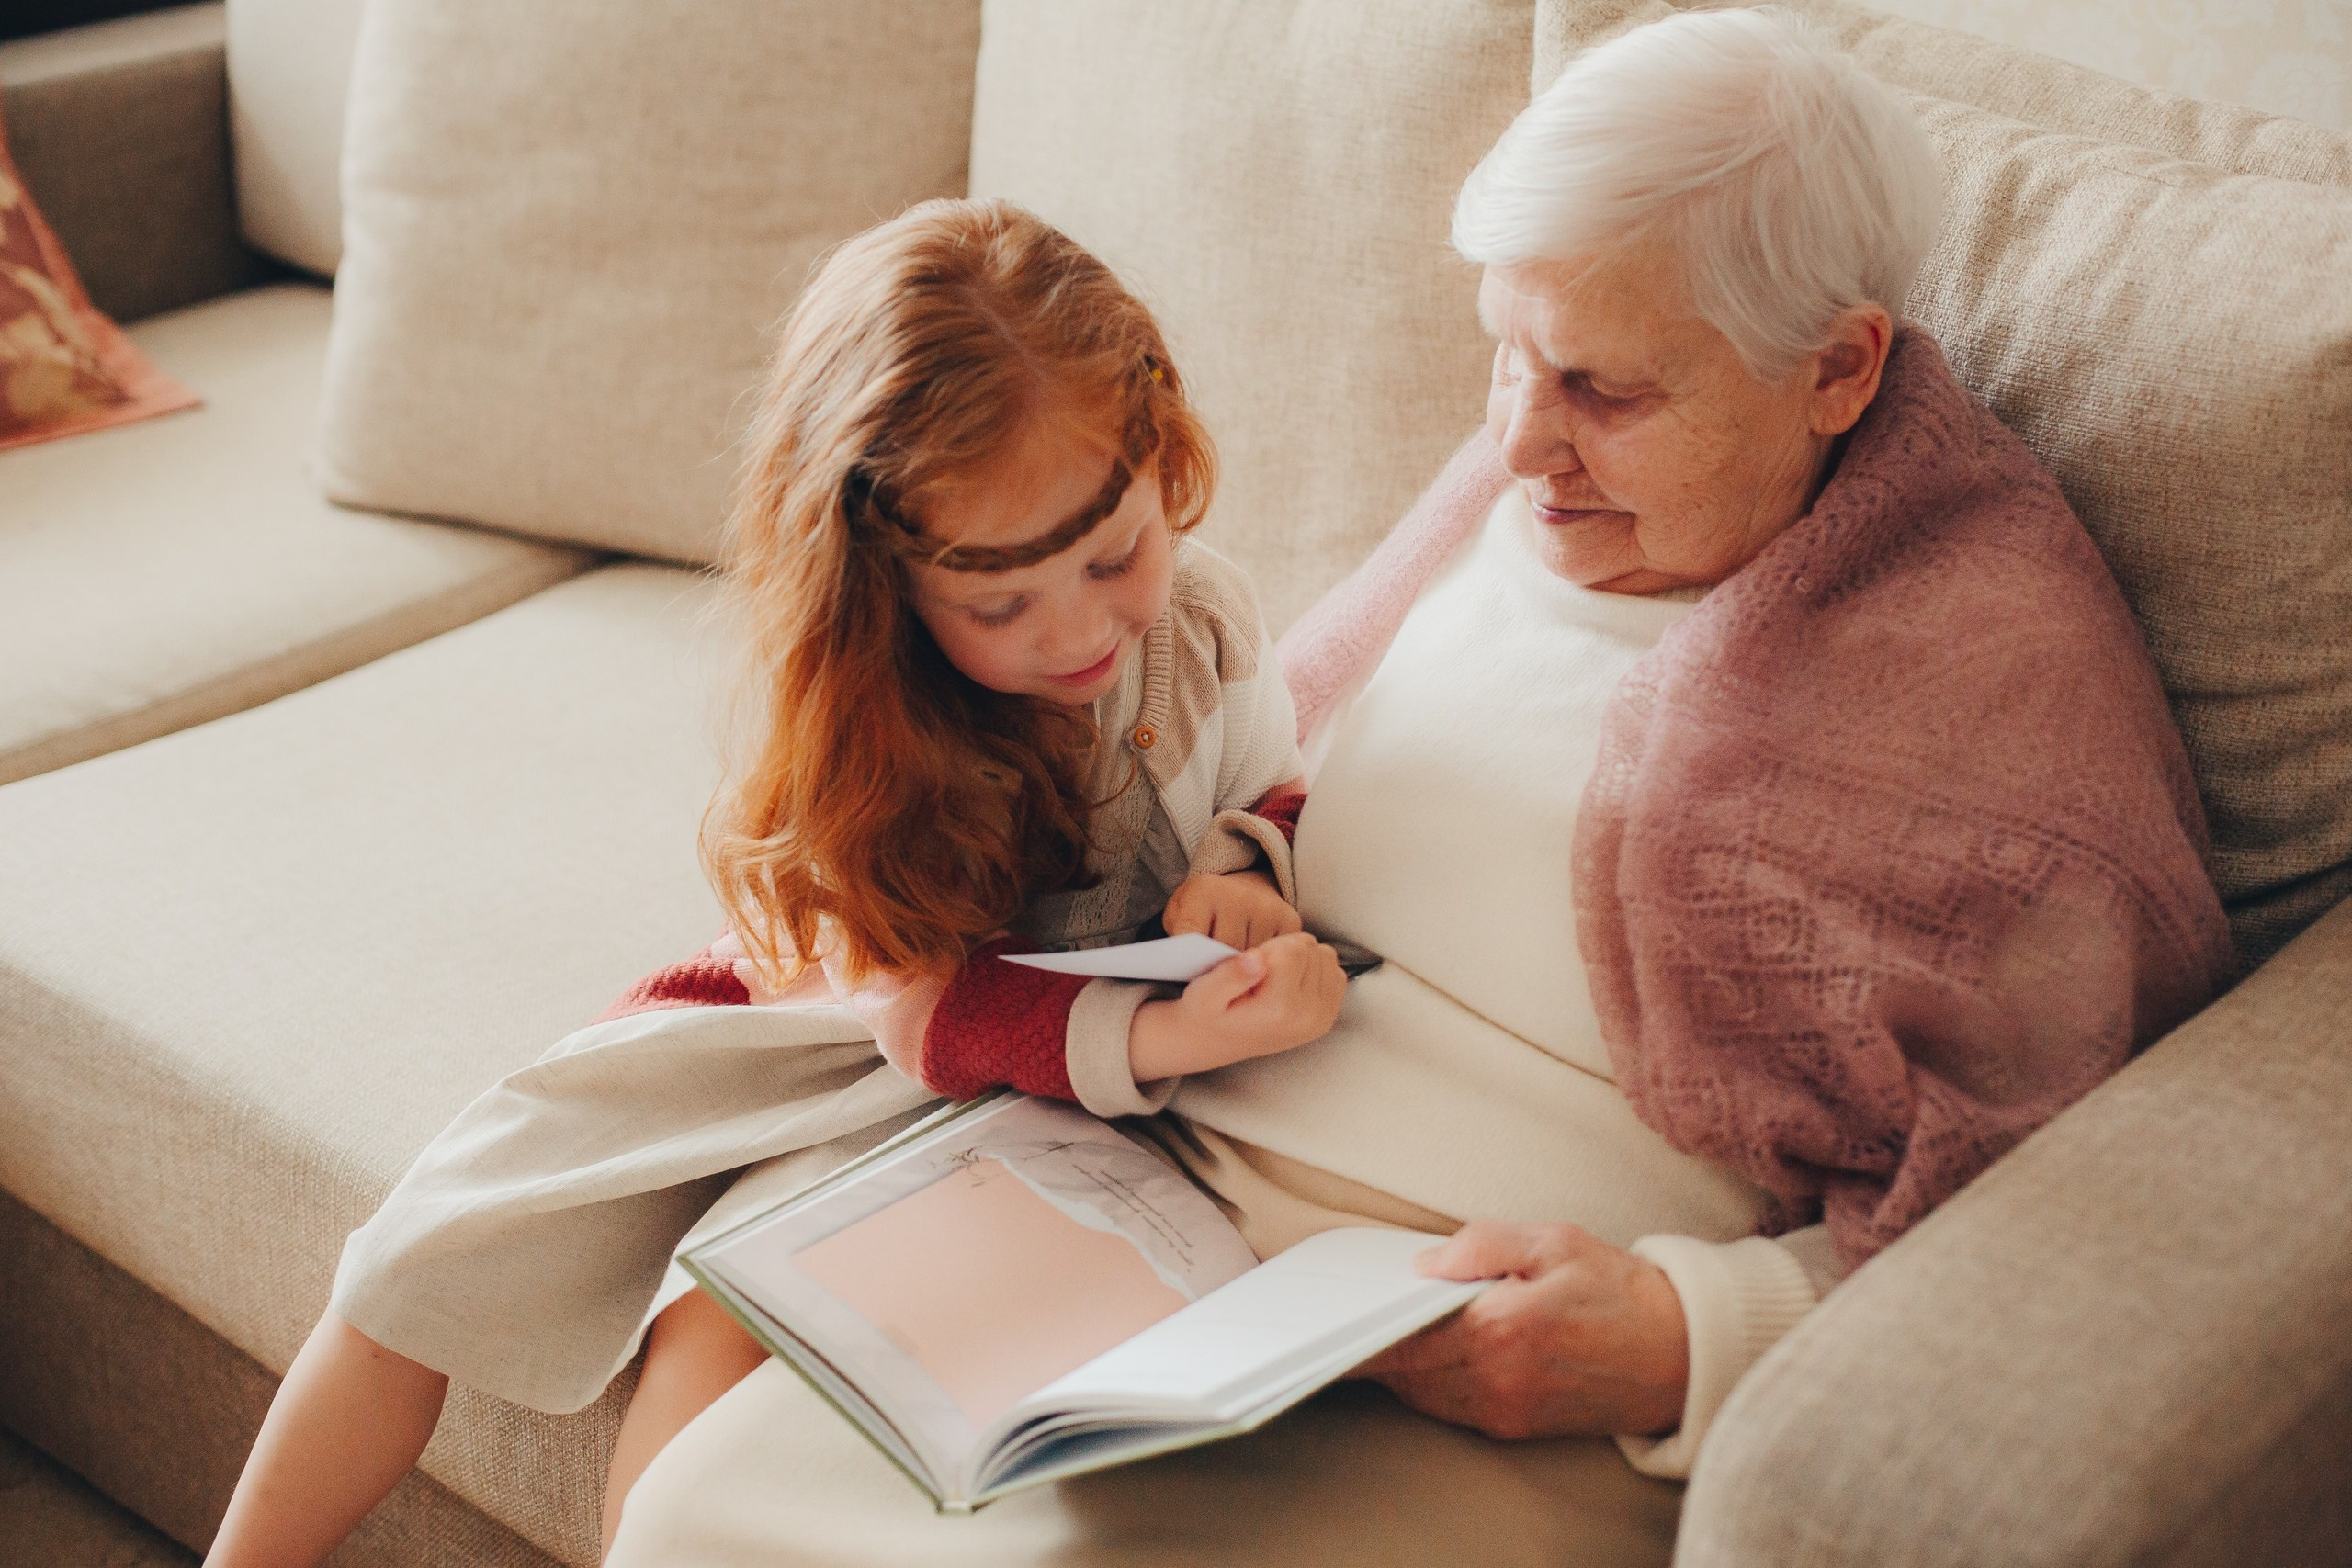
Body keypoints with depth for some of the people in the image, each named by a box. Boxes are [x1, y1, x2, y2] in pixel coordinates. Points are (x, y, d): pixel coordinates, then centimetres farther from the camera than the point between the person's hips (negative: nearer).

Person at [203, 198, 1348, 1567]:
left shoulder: (1205, 626, -17)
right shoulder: (840, 698, -24)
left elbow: (1280, 792, 5)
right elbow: (922, 1007, -28)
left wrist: (1235, 864, -20)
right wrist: (1161, 1035, -44)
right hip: (818, 1032, 1)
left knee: (721, 1328, -26)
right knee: (438, 1245, -3)